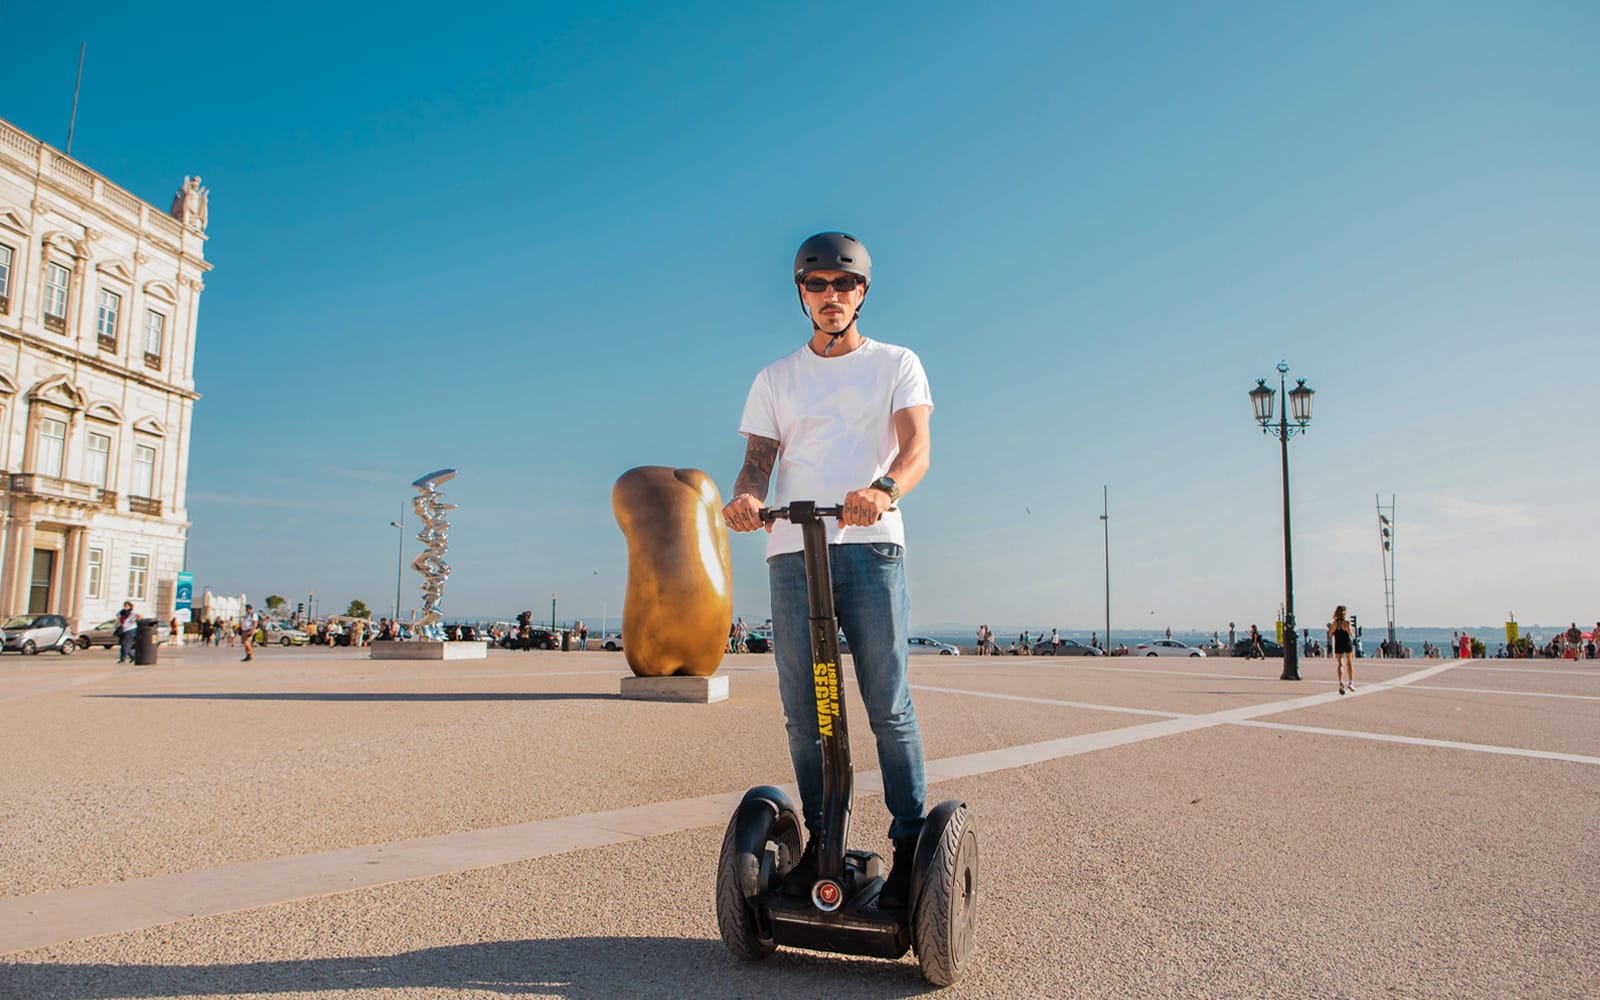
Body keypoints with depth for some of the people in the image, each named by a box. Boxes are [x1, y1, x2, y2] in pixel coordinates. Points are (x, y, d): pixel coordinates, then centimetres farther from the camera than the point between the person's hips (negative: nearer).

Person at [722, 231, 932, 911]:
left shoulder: (896, 364, 13)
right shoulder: (775, 378, 20)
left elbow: (917, 446, -3)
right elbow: (758, 459, 10)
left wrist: (885, 488, -26)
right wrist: (747, 497, -15)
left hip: (871, 547, -2)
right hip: (792, 551, 3)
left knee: (889, 706, -5)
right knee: (803, 711, 4)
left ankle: (911, 845, 4)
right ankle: (819, 838, 16)